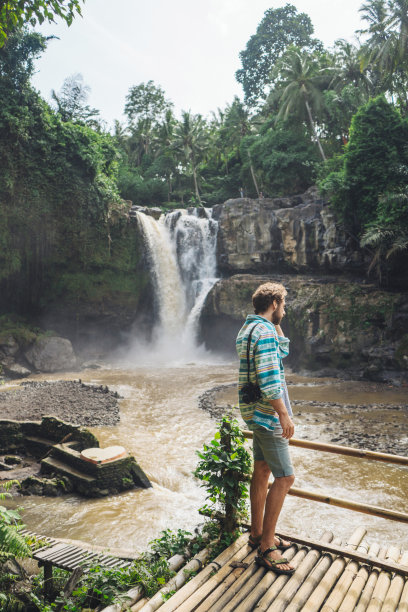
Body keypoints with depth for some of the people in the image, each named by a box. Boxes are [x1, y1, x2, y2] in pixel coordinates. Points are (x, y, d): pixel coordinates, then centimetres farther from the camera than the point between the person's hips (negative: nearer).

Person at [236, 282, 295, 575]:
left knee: (262, 471, 17)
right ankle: (267, 547, 4)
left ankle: (257, 533, 30)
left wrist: (276, 324, 15)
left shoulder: (250, 328, 13)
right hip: (267, 413, -10)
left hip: (259, 413, 11)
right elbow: (268, 379, -25)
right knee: (285, 477, -5)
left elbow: (282, 351, 25)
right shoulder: (263, 331, -20)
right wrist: (284, 414, -22)